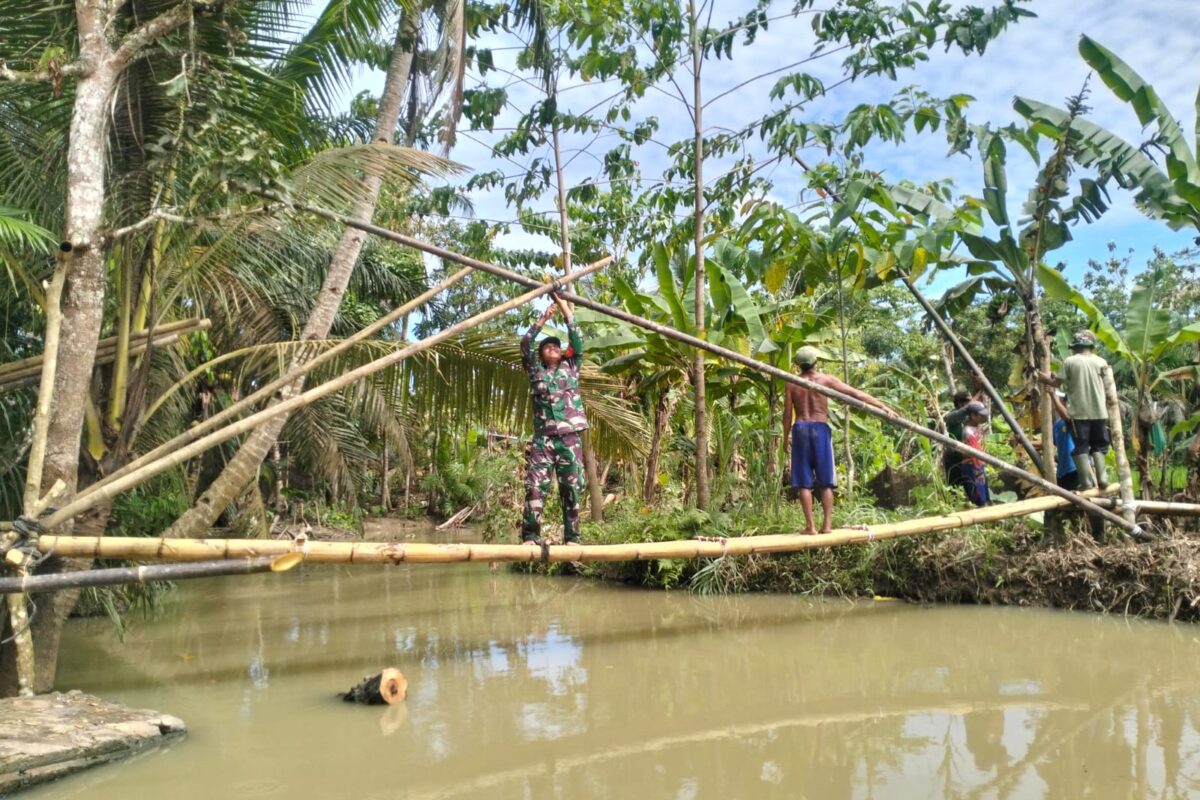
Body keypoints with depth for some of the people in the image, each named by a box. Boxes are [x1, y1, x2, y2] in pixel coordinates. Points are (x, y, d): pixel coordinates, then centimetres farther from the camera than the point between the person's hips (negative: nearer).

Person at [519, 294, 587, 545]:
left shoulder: (571, 368, 17)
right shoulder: (535, 370, 14)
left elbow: (578, 342, 6)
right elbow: (525, 345, 2)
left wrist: (566, 310, 5)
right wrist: (543, 318, -2)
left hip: (570, 439, 1)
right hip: (543, 439, -1)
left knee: (572, 489, 1)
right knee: (535, 488, -9)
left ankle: (572, 537, 6)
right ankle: (530, 537, -10)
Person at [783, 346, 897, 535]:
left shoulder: (792, 384, 3)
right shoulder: (826, 380, 1)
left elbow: (787, 414, 1)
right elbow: (857, 394, -1)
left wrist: (785, 438, 12)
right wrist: (884, 408, -1)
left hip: (800, 429, 0)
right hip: (820, 429, 0)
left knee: (804, 482, 3)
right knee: (825, 481, 7)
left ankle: (810, 526, 0)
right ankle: (827, 524, 4)